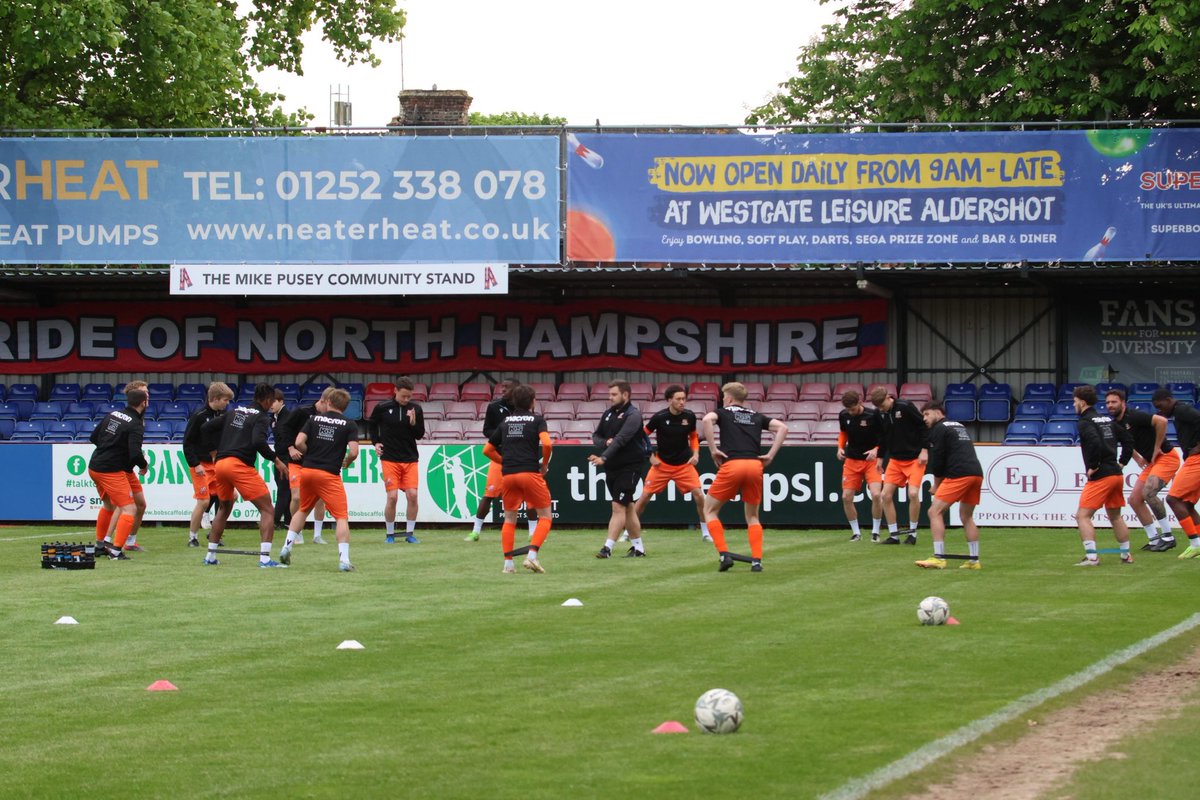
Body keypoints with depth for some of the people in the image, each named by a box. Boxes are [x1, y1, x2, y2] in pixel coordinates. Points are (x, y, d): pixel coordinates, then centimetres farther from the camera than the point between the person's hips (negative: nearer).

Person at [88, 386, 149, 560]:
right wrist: (144, 465, -4)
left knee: (108, 505, 28)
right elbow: (135, 453, -24)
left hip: (94, 466, 8)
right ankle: (116, 550, -13)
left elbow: (94, 437, 14)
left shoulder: (112, 415, 8)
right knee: (129, 509, -5)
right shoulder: (136, 425, -14)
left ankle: (99, 544, 39)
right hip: (111, 471, -8)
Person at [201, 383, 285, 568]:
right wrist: (275, 459, -7)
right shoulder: (262, 417, 0)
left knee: (224, 508, 29)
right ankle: (264, 558, -15)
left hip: (220, 463, 7)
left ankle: (210, 556, 29)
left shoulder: (234, 412, 20)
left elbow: (206, 427, 19)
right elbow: (258, 441, -18)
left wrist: (217, 447, 31)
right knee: (267, 510, -2)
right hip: (240, 465, -7)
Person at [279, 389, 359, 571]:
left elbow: (299, 443, -4)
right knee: (341, 517, -3)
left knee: (303, 510, 26)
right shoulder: (349, 425, 1)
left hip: (307, 470, 4)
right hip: (330, 474, -4)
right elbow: (353, 451, -11)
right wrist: (346, 463, 10)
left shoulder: (314, 419, 7)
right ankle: (344, 559, -16)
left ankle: (287, 547, 21)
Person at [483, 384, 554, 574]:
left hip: (508, 475, 4)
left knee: (509, 519, 16)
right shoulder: (537, 420, 2)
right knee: (545, 516, 7)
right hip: (530, 473, -4)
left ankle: (508, 563, 8)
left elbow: (487, 450, 18)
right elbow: (547, 444, -14)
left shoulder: (505, 422, 16)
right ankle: (532, 555, -11)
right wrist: (544, 465, 1)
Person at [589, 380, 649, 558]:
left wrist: (604, 458, -36)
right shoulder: (609, 413, 10)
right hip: (612, 468, 8)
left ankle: (608, 548, -18)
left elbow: (621, 439, -26)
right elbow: (596, 436, 13)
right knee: (627, 507, 13)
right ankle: (638, 547, 21)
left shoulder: (632, 415, -14)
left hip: (630, 466, -8)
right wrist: (605, 442, -11)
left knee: (619, 506, -13)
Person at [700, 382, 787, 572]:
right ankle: (757, 561, 3)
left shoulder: (723, 413, 15)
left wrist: (713, 450, -5)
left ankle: (724, 554, -3)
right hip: (755, 465, 3)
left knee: (709, 510, 12)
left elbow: (707, 420, -8)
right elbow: (782, 427, 14)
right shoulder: (756, 417, 24)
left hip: (731, 465, -3)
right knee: (752, 516, 18)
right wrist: (771, 455, 9)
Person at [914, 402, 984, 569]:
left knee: (935, 512, -7)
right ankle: (974, 560, 18)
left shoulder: (939, 429, 2)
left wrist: (937, 483, 13)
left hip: (959, 474, -8)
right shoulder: (959, 426, 27)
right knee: (967, 517, 20)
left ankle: (939, 558, -15)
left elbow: (937, 459, -2)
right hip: (977, 473, 8)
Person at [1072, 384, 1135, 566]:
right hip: (1116, 474, 8)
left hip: (1100, 477, -8)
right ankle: (1126, 555, 22)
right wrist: (1122, 462, 17)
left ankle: (1091, 556, -16)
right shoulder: (1107, 420, 16)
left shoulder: (1085, 422, -9)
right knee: (1115, 516, 20)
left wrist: (1093, 466, -16)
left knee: (1082, 516, -7)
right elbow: (1128, 440, 17)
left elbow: (1095, 443, -26)